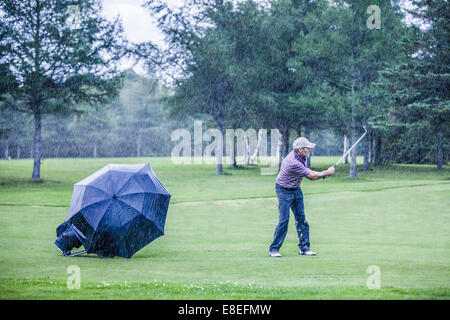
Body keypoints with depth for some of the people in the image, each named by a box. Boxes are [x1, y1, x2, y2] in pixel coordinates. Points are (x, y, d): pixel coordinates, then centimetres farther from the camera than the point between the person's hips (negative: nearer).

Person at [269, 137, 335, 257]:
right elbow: (311, 176, -25)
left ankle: (304, 248, 10)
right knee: (284, 219, -12)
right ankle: (274, 249, -4)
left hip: (296, 189, 8)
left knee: (301, 218, 5)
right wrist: (327, 172, -11)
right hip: (284, 191, -8)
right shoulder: (293, 162, -33)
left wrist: (323, 173, -3)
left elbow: (306, 171, 11)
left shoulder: (301, 157, -5)